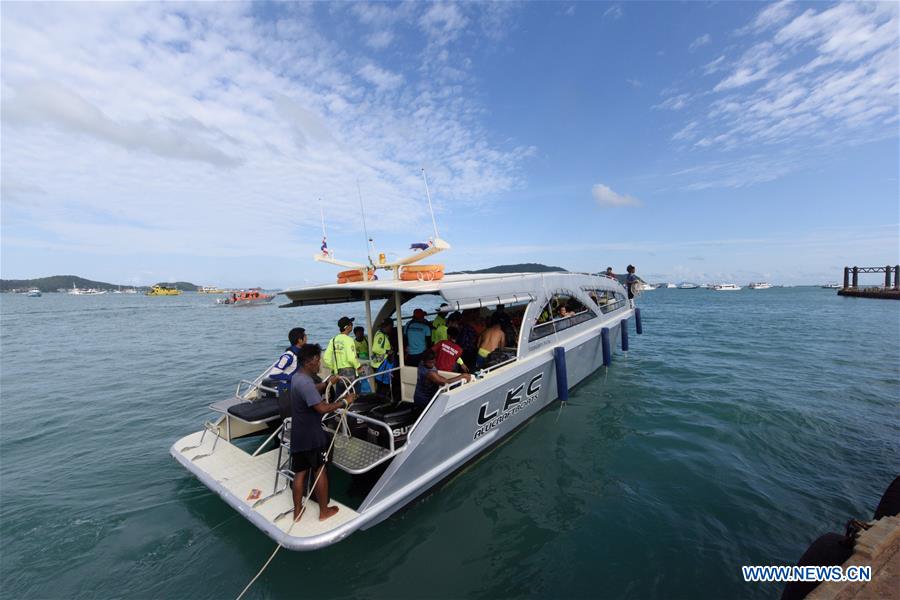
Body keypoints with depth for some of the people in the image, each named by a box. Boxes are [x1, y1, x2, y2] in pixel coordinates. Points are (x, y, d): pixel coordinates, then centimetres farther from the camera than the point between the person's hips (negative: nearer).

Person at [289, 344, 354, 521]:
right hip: (312, 437, -9)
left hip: (298, 435, 9)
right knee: (320, 471, 9)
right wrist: (345, 402, -23)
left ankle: (297, 511, 31)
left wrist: (327, 383, 17)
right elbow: (322, 408, -32)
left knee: (300, 473, 18)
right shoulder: (305, 383, -27)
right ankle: (324, 511, 24)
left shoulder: (297, 377, 5)